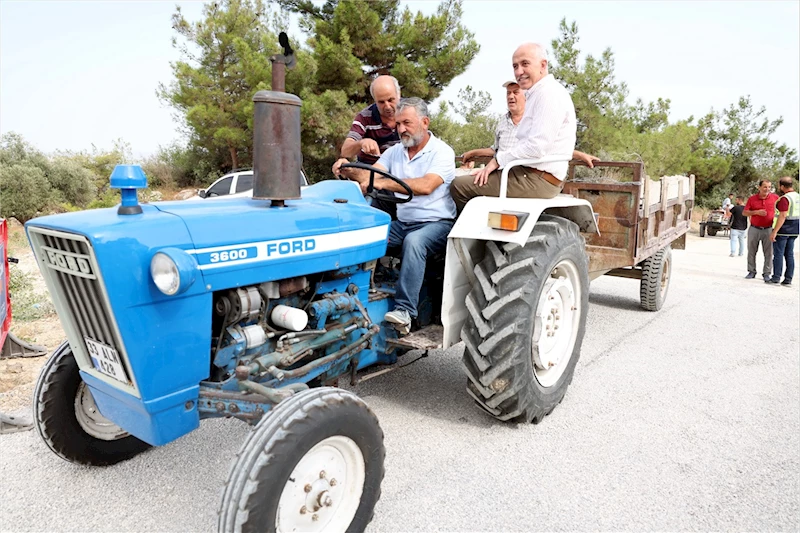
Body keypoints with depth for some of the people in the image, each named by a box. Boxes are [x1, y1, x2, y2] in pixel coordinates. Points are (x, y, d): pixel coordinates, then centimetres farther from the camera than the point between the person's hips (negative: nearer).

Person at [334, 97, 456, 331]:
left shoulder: (442, 152, -6)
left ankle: (404, 311, -38)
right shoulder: (394, 152, 14)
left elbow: (425, 186, -23)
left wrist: (385, 183, -32)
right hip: (402, 223, 6)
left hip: (436, 223, -5)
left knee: (414, 241, -37)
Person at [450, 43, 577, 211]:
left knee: (459, 186, -16)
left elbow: (537, 147, -23)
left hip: (538, 179, -11)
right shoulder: (537, 94, 21)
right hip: (531, 173, 11)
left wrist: (498, 160, -12)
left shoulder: (549, 93, -13)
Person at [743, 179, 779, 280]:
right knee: (751, 252, 6)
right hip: (754, 229, 1)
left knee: (768, 253, 1)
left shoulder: (775, 197, -1)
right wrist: (756, 212, -16)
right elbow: (744, 212, -1)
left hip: (768, 229, -1)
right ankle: (751, 272, 16)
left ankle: (767, 274, 8)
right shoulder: (752, 199, -1)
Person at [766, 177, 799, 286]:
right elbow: (795, 214, 16)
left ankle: (776, 278, 1)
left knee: (778, 253, -1)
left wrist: (774, 232, -23)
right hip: (794, 230, 8)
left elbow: (782, 216, -23)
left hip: (783, 229, -8)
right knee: (789, 254, 10)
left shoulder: (785, 198, -17)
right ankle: (788, 279, 11)